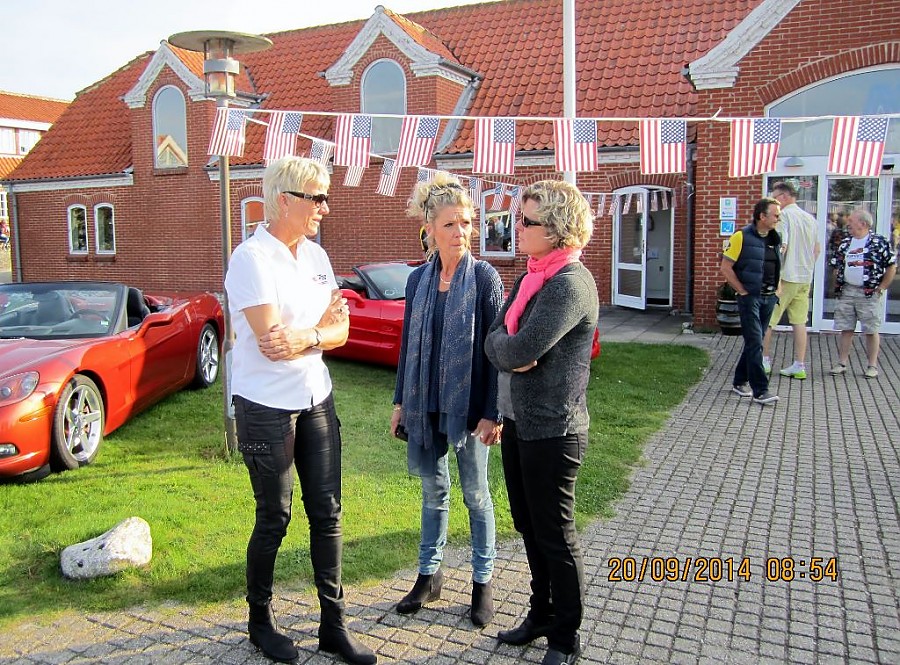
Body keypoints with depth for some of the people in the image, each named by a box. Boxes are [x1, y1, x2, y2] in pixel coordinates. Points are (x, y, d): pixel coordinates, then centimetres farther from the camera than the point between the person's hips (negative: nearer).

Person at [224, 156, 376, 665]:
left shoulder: (316, 256, 7)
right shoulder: (252, 258, -15)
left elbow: (340, 332, 3)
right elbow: (271, 342, -22)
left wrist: (304, 336, -17)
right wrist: (323, 324, -8)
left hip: (316, 399, 7)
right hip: (267, 407, -6)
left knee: (327, 512, 10)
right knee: (275, 519, 7)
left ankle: (334, 623, 24)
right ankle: (260, 619, 31)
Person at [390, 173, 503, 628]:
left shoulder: (484, 276, -9)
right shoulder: (418, 279, 4)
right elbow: (408, 343, 10)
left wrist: (491, 413, -14)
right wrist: (400, 400, 10)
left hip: (467, 403, -4)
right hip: (425, 403, 4)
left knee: (476, 493, 10)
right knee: (432, 490, 16)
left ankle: (483, 581, 26)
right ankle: (429, 575, 31)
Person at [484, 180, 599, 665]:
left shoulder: (571, 284, -20)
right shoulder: (530, 276, 9)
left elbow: (520, 349, -26)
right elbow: (494, 339, 5)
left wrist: (506, 347, -6)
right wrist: (511, 349, -15)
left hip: (552, 430, -9)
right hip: (517, 422, 9)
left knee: (555, 536, 7)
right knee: (529, 527, 21)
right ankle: (541, 614, 40)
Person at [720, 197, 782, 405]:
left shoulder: (776, 239, 10)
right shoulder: (742, 237, -10)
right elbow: (725, 268, -11)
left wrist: (777, 289, 11)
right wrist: (743, 292, -11)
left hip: (769, 298, 7)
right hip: (750, 297, -7)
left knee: (753, 342, 13)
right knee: (755, 343, -8)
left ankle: (740, 382, 26)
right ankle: (760, 391, -6)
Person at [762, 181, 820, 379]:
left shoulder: (783, 216, -10)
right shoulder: (810, 218, 14)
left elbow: (781, 246, -20)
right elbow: (817, 249, 20)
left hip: (785, 276, -7)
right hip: (805, 277, 7)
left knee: (766, 320, 4)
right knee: (799, 322, 8)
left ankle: (764, 360, 9)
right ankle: (799, 366, 9)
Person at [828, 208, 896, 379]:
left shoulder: (879, 242, -5)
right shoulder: (845, 243, 11)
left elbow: (892, 267, -4)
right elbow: (837, 266, 17)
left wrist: (881, 288, -7)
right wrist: (838, 286, 6)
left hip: (869, 294, -5)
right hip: (846, 293, 5)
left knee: (871, 331, 2)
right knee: (846, 329, 7)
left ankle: (872, 366, 11)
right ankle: (842, 363, 15)